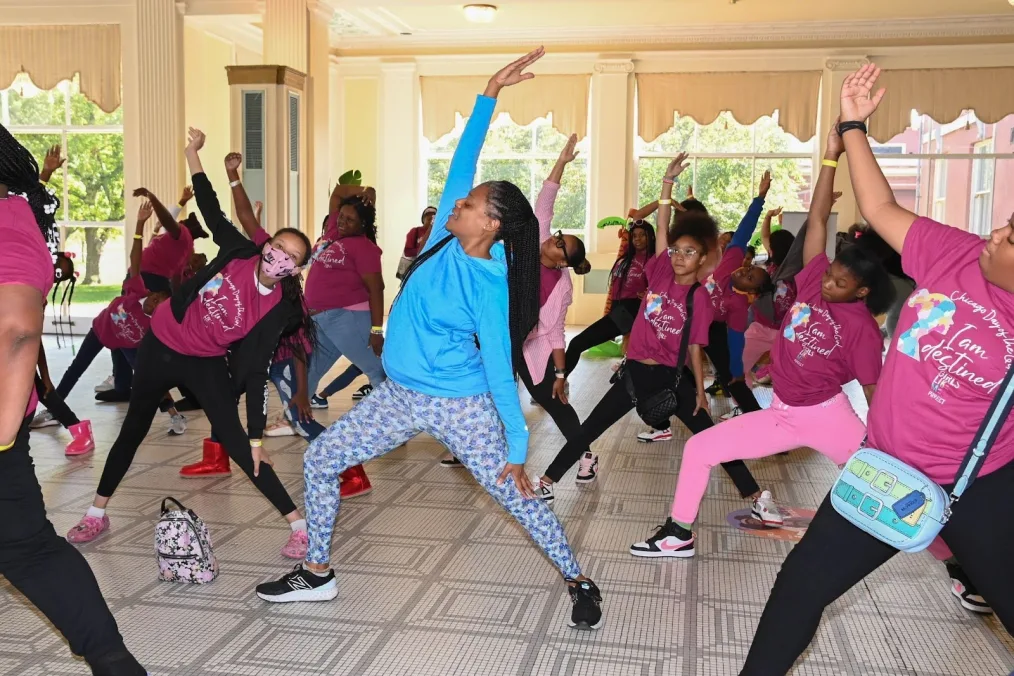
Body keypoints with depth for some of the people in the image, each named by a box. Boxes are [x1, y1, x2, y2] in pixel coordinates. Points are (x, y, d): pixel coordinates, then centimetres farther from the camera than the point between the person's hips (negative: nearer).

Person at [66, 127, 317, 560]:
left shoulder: (278, 310, -20)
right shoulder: (239, 252, -15)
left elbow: (256, 373, -18)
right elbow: (211, 210, -4)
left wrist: (257, 438, -21)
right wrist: (192, 153, -6)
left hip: (207, 364, -3)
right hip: (161, 346, 3)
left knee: (239, 447, -12)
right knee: (133, 430, 17)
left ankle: (301, 526, -4)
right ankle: (97, 515, 37)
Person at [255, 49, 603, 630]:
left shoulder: (490, 288, -20)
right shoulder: (444, 240, -4)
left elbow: (500, 370, -18)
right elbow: (464, 160, -3)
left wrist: (518, 447, -18)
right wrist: (490, 93, -5)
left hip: (462, 406, -7)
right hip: (399, 396, 7)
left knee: (517, 495, 1)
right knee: (321, 460, 8)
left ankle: (579, 581, 20)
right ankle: (318, 573, 22)